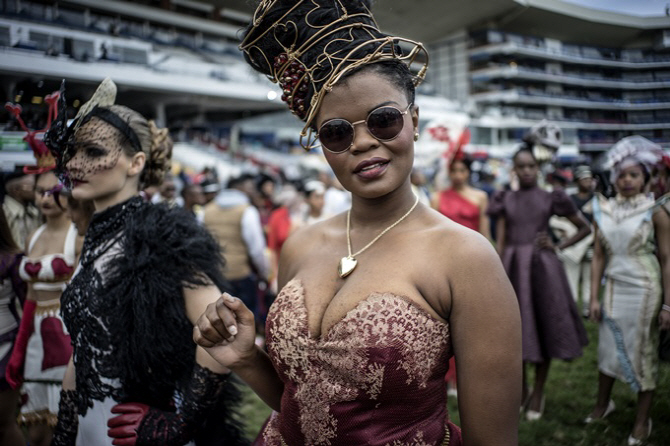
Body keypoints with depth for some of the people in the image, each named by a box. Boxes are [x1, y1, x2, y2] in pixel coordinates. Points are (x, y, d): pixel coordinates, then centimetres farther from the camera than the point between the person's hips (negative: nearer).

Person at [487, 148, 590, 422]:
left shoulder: (550, 199, 3)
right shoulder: (505, 200, 7)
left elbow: (585, 228, 11)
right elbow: (500, 242, 4)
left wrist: (559, 247, -2)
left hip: (542, 267, -1)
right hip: (513, 267, 1)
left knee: (543, 326, 4)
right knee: (517, 327, 6)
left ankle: (538, 392, 20)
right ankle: (521, 387, 27)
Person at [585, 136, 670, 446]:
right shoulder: (603, 210, 3)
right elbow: (598, 256, 5)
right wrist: (594, 297, 2)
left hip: (644, 290, -3)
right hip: (613, 288, 4)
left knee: (644, 352, 6)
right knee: (608, 348, 14)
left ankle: (642, 421, 20)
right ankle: (603, 404, 35)